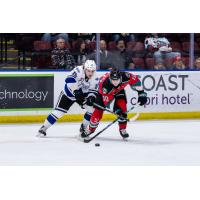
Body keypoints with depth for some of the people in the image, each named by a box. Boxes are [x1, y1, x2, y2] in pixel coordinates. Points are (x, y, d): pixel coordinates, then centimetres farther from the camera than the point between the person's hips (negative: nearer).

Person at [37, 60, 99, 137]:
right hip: (69, 93, -4)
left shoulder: (95, 79, -15)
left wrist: (91, 97, -31)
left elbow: (93, 91, -10)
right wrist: (76, 91, -43)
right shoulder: (78, 70, -29)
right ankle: (43, 129, 1)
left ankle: (83, 127, 8)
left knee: (92, 109, -12)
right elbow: (69, 80, -40)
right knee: (58, 112, -11)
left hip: (82, 94, 4)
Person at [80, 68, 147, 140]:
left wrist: (141, 93, -14)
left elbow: (135, 80, -17)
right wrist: (117, 109, -41)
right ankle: (90, 129, 19)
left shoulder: (125, 76, -38)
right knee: (98, 111, -5)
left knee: (122, 107, -18)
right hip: (105, 93, -2)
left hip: (119, 90, 2)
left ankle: (122, 129, -2)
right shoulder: (104, 83, -42)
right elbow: (107, 100, -34)